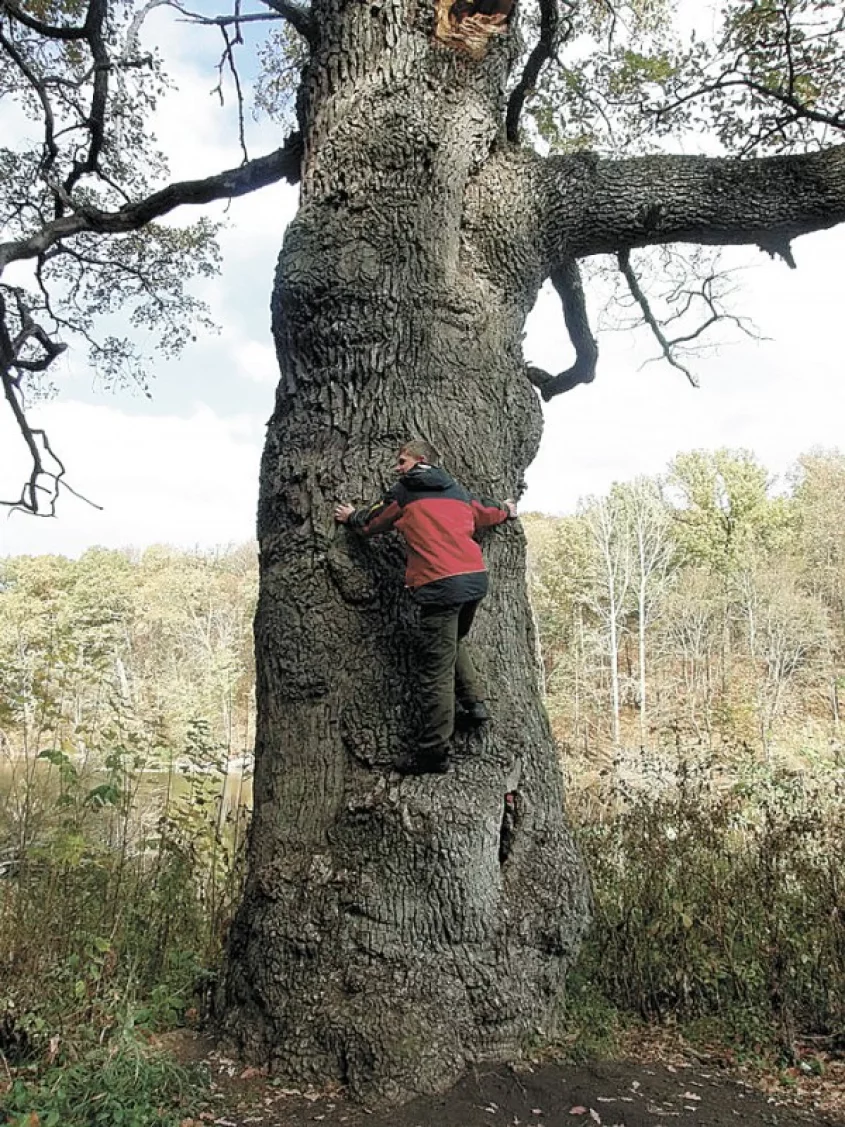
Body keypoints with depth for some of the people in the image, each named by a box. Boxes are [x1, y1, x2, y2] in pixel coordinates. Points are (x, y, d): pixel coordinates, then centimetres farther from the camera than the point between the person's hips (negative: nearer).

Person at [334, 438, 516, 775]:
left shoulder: (405, 491, 6)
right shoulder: (457, 490, 20)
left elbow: (371, 522, 20)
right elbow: (487, 512, 38)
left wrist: (350, 516, 41)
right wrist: (507, 511, 60)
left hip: (442, 584, -7)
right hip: (476, 578, 7)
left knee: (436, 668, -4)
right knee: (454, 643, 31)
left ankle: (434, 750, -2)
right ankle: (475, 702, 18)